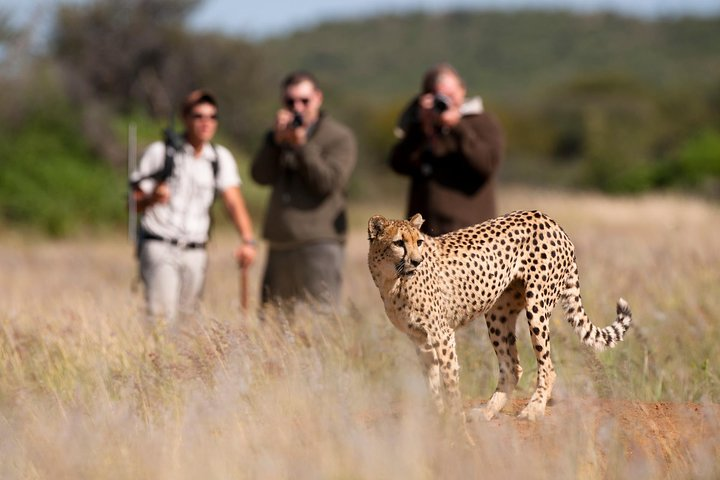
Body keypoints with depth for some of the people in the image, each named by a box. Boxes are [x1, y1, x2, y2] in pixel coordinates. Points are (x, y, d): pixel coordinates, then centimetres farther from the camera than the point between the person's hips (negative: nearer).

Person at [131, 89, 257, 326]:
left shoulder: (221, 158, 9)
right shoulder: (160, 152, -1)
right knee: (162, 317, -17)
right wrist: (152, 198, -25)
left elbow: (233, 200, -2)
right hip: (159, 246, -4)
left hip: (195, 252, 4)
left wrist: (247, 240, -17)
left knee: (185, 318, 3)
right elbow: (135, 203, -2)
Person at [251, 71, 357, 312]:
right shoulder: (280, 135, 19)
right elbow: (261, 175, 5)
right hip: (279, 245, 6)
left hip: (319, 246, -6)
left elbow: (328, 182, -11)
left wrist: (301, 146, -14)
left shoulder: (339, 137, 3)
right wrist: (276, 140, -7)